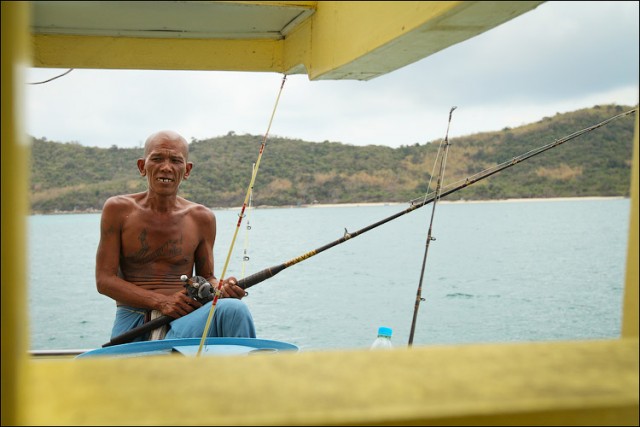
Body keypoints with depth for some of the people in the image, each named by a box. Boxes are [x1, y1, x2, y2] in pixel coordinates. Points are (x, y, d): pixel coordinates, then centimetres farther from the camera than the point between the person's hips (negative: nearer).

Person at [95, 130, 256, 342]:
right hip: (132, 322, 0)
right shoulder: (118, 209, 1)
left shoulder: (201, 218, 6)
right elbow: (104, 279, -2)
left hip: (181, 322, 0)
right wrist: (161, 302, -15)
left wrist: (221, 289, -10)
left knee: (234, 309, -29)